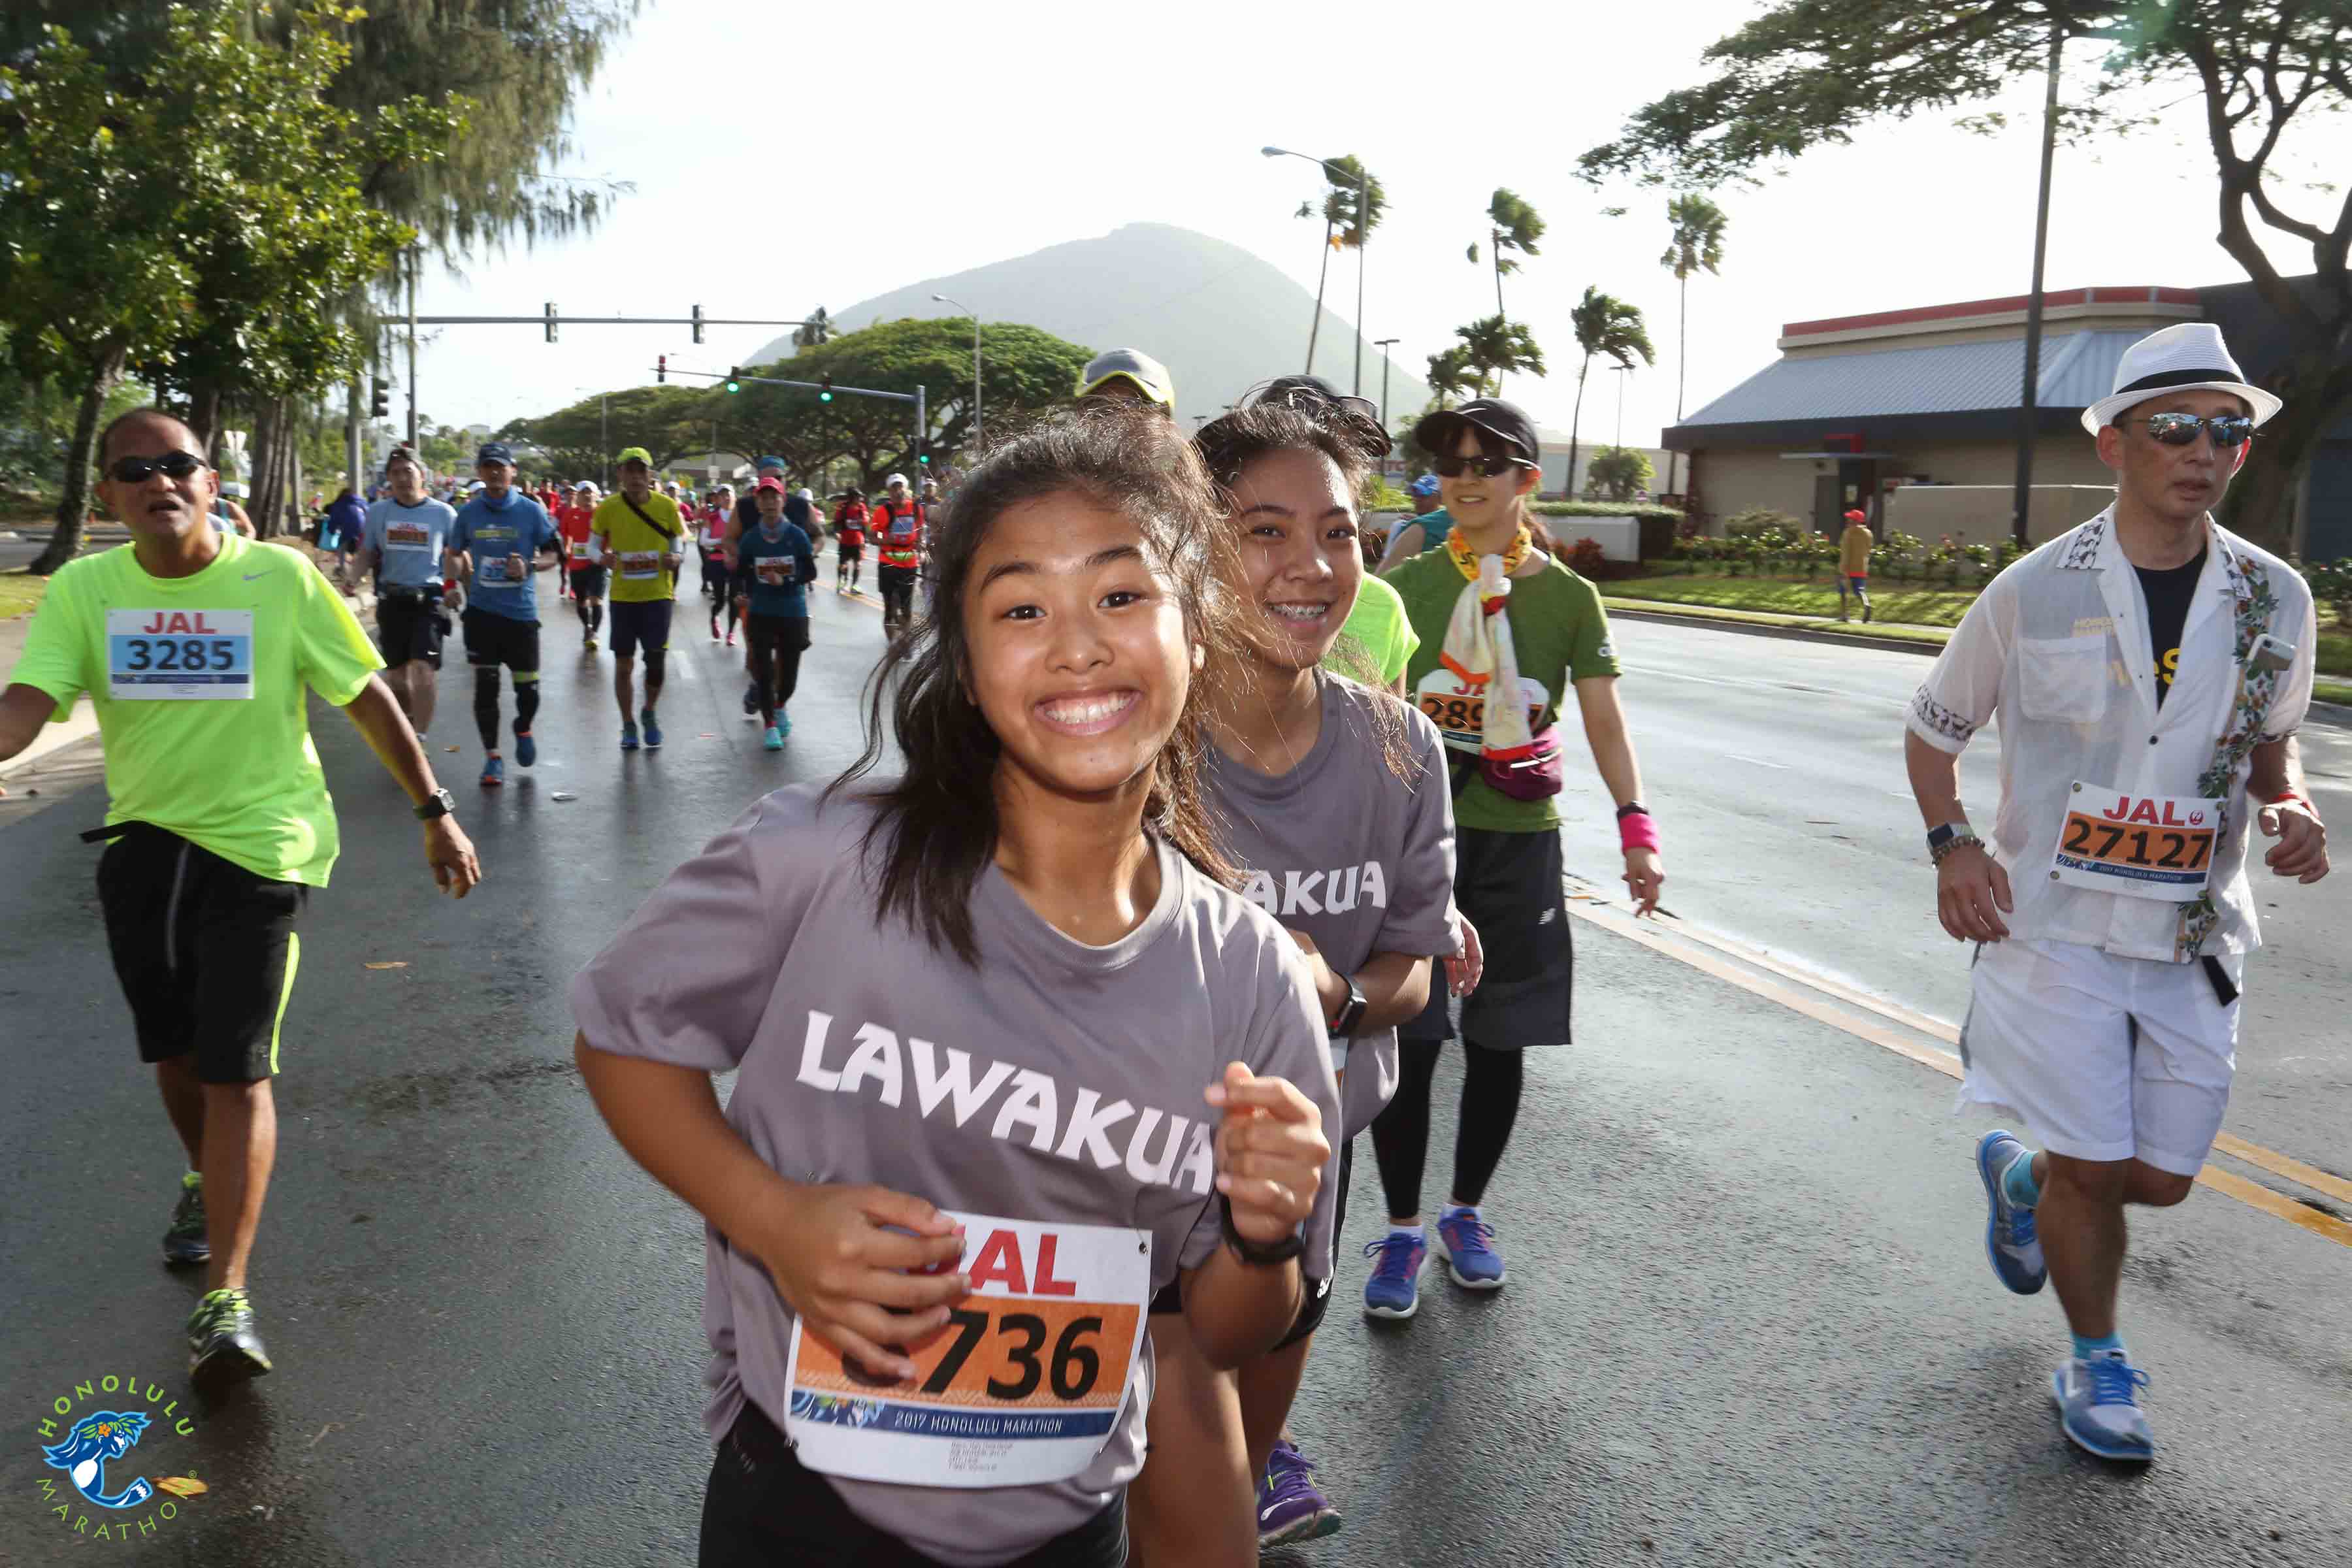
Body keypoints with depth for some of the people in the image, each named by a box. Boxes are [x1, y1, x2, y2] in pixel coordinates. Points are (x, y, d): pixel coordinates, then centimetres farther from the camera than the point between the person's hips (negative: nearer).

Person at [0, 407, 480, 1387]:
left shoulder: (279, 577, -10)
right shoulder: (84, 590, -3)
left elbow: (368, 700, -3)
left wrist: (435, 813, -1)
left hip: (259, 843, -4)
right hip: (143, 840, 4)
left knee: (237, 1072, -8)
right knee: (174, 1052, 18)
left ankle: (227, 1299, -1)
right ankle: (206, 1182, 49)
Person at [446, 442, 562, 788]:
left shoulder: (530, 510, -3)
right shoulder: (468, 512, 3)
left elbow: (554, 554, 2)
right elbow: (455, 554, 17)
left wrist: (529, 567, -15)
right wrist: (460, 574, 2)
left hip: (521, 612, -1)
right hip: (481, 610, 1)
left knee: (528, 687, 2)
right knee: (485, 685, 2)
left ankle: (523, 729, 35)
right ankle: (492, 756, 13)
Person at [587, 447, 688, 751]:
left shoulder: (667, 506, -4)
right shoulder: (608, 507, -4)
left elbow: (678, 542, 8)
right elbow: (593, 544, 6)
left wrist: (676, 559, -14)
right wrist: (602, 557, -16)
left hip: (657, 594, 0)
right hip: (622, 596, 1)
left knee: (656, 660, -4)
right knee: (624, 663, 6)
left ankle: (649, 713, 24)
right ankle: (629, 726, 21)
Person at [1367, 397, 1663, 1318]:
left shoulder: (1568, 596, 3)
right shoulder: (1407, 584, 1)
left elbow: (1604, 723, 1)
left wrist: (1636, 827, -12)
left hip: (1518, 840, 1)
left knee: (1498, 1043, 9)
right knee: (1406, 1042, -1)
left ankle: (1466, 1212, 31)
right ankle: (1402, 1231, 18)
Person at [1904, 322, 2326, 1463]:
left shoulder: (2275, 599, 2)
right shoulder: (2034, 592, -6)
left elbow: (2269, 741, 18)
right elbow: (1932, 730, 5)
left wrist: (2288, 810, -5)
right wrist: (1953, 845, -11)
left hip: (2192, 934, 4)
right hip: (2052, 926, -3)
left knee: (2161, 1177, 9)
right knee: (2091, 1168, 0)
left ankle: (2020, 1177, 43)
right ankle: (2096, 1367, 26)